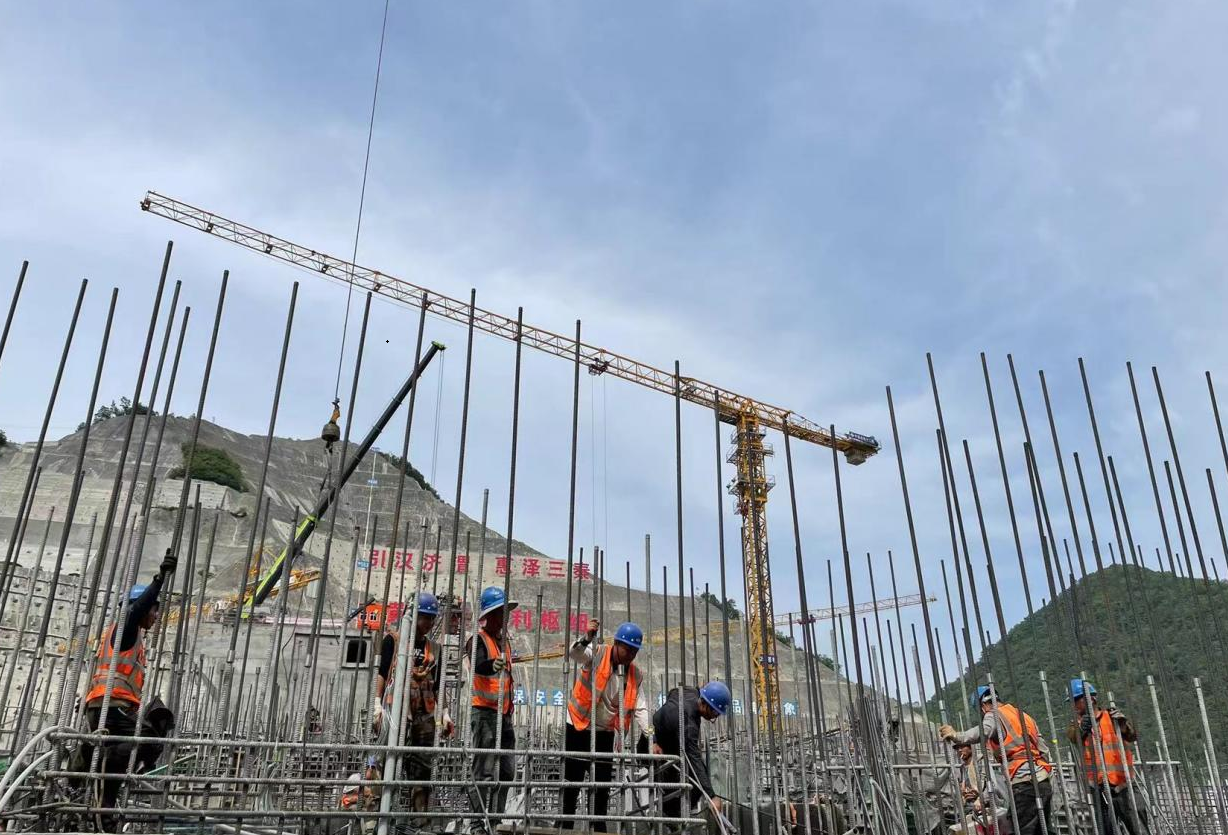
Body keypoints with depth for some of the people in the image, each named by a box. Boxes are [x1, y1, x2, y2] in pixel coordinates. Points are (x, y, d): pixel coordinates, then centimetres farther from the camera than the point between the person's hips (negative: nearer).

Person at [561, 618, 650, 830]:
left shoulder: (636, 675, 0)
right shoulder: (596, 654, -12)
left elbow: (640, 708, -5)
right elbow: (575, 654, -31)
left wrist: (647, 735, -20)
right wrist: (587, 639, -52)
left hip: (605, 733, 4)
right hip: (578, 728, -4)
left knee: (602, 784, 10)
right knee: (572, 781, 2)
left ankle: (599, 827, 23)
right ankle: (566, 825, 15)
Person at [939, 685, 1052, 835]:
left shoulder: (994, 715, -1)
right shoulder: (1024, 716, 22)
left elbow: (982, 733, -24)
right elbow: (1044, 750, 22)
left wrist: (956, 736, -29)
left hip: (1025, 785, -8)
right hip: (1044, 782, 8)